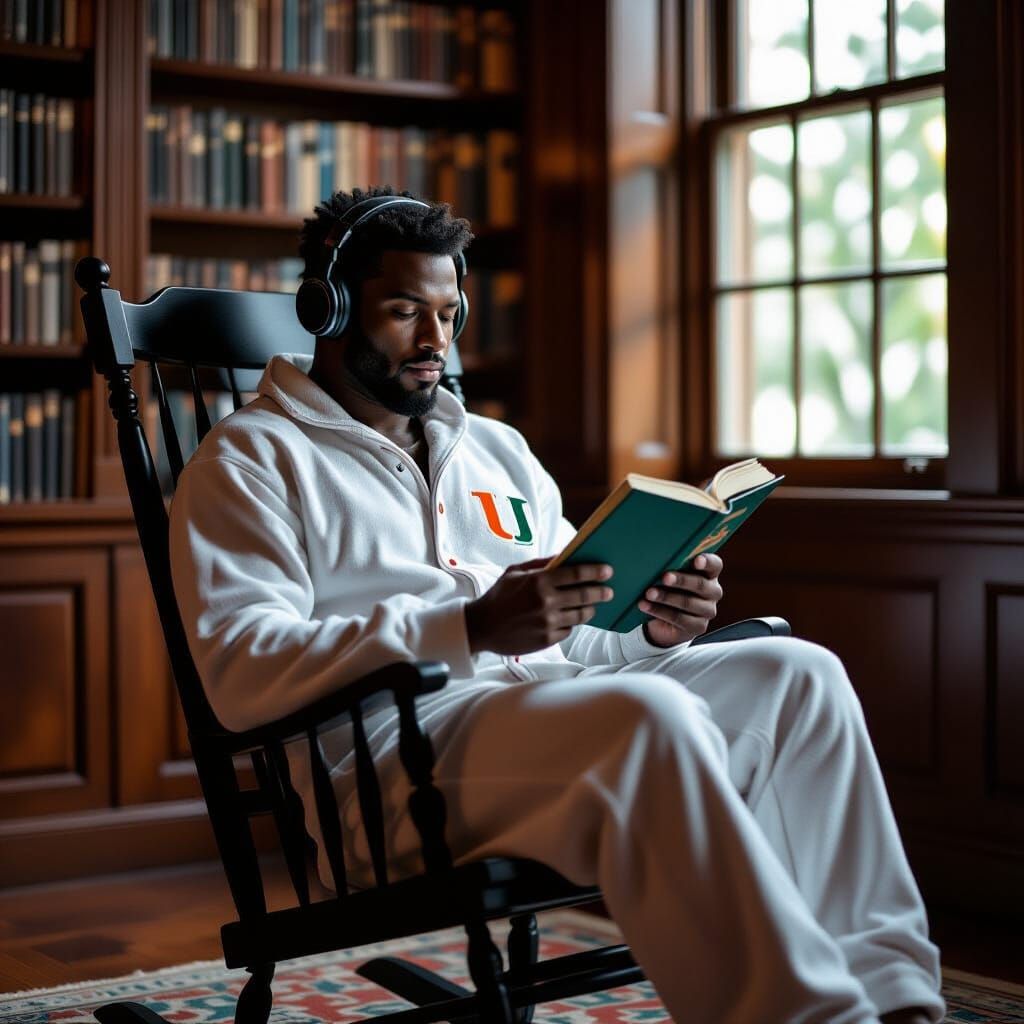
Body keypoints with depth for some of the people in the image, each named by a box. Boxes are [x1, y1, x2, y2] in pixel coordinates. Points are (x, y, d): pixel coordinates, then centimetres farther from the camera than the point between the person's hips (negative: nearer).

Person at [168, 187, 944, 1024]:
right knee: (648, 716, -33)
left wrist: (655, 629, -1)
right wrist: (467, 627, -22)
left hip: (553, 703, 7)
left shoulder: (496, 448, 26)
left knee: (800, 673, -12)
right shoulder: (251, 459, 4)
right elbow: (240, 673, -12)